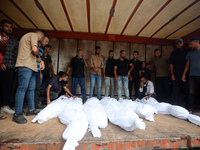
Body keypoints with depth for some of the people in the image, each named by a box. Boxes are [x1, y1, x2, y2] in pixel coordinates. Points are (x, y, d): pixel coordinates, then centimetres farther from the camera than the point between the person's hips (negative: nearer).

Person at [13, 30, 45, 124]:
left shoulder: (28, 36, 32)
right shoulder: (34, 35, 1)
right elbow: (34, 50, -17)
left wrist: (40, 61, 11)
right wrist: (39, 55, 5)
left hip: (30, 67, 10)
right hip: (25, 65, -10)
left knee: (31, 88, 8)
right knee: (22, 88, -12)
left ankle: (31, 109, 14)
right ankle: (17, 114, -8)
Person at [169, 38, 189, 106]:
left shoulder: (187, 51, 12)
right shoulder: (173, 53, 11)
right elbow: (171, 64, 6)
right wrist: (172, 74, -4)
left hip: (186, 73, 1)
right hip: (176, 75, 0)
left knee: (186, 91, 4)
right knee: (176, 91, 1)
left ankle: (187, 106, 15)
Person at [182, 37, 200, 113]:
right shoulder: (190, 53, 16)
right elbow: (187, 64, 15)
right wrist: (183, 74, 8)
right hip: (192, 75, 3)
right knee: (191, 92, 3)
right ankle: (190, 109, 10)